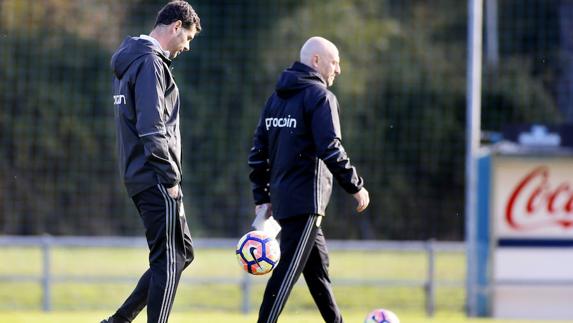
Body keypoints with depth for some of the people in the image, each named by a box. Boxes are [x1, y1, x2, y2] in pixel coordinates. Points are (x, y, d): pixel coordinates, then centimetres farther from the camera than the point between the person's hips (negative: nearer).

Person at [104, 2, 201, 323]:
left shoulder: (130, 61, 18)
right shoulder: (150, 62, -13)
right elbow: (152, 127, -21)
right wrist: (170, 177, -18)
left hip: (139, 176, 10)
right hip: (155, 179, -10)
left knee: (182, 253, 13)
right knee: (169, 260, -6)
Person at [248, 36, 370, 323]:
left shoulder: (277, 97, 16)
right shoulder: (320, 96, -9)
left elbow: (259, 151, 15)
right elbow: (330, 149, -18)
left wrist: (262, 197, 18)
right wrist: (356, 186, -9)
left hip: (282, 196, 9)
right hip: (307, 199, -9)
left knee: (318, 266, 17)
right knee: (289, 268, -10)